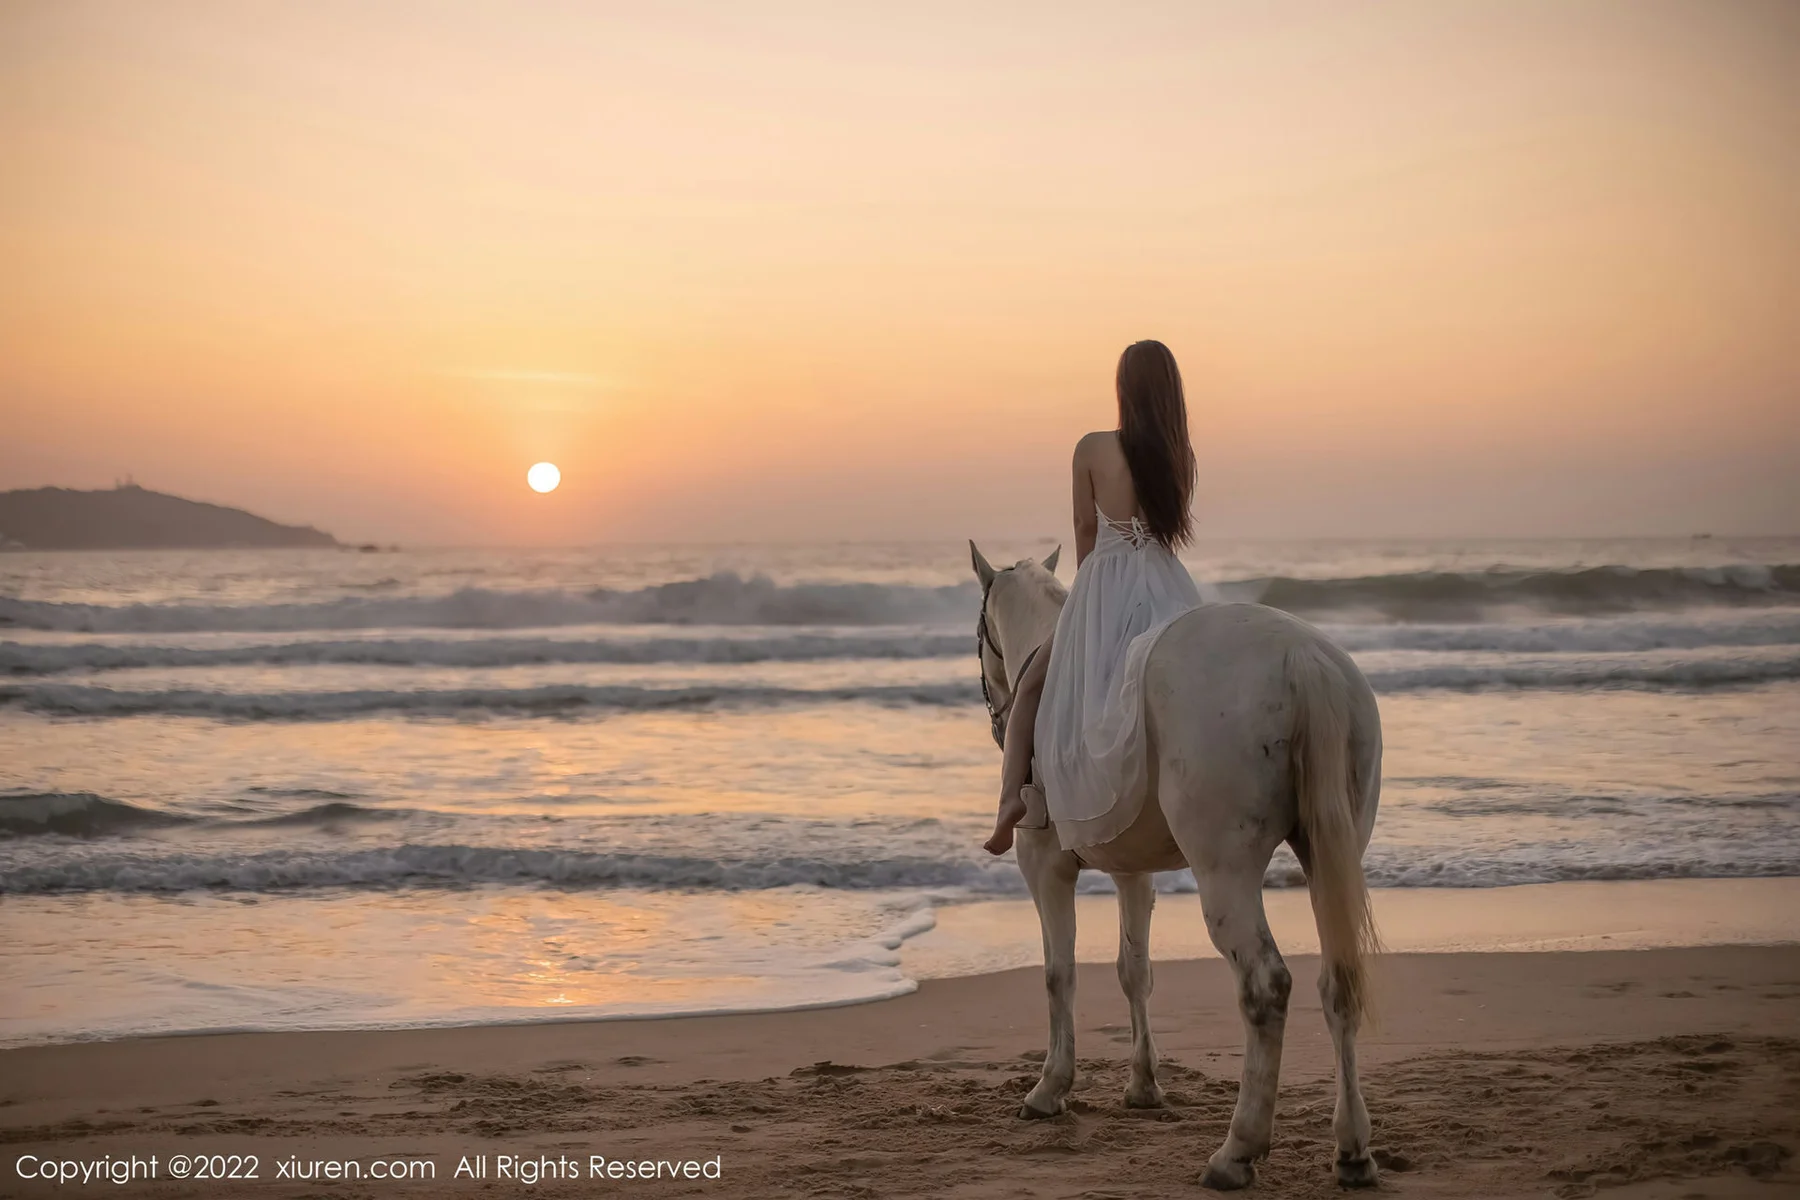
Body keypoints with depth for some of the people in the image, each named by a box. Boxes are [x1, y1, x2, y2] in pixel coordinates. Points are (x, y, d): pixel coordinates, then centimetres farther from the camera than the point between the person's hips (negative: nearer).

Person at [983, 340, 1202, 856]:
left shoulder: (1092, 450, -9)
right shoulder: (1182, 455, 0)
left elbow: (1086, 531, 0)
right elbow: (1174, 528, 11)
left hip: (1103, 587, -2)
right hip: (1167, 588, 2)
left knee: (1033, 685, 14)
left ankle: (1012, 795, -1)